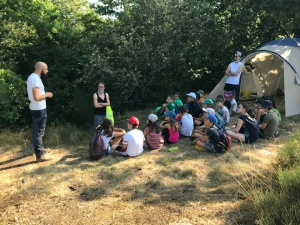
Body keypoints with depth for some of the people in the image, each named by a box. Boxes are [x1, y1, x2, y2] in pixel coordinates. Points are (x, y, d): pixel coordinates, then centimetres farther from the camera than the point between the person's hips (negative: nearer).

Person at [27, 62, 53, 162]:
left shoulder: (32, 77, 11)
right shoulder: (35, 79, -22)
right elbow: (37, 97, -28)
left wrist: (44, 94, 11)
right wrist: (47, 95, -12)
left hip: (36, 108, 11)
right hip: (39, 109, -11)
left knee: (37, 131, 21)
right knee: (39, 132, -4)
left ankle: (38, 149, 36)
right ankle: (40, 155, 3)